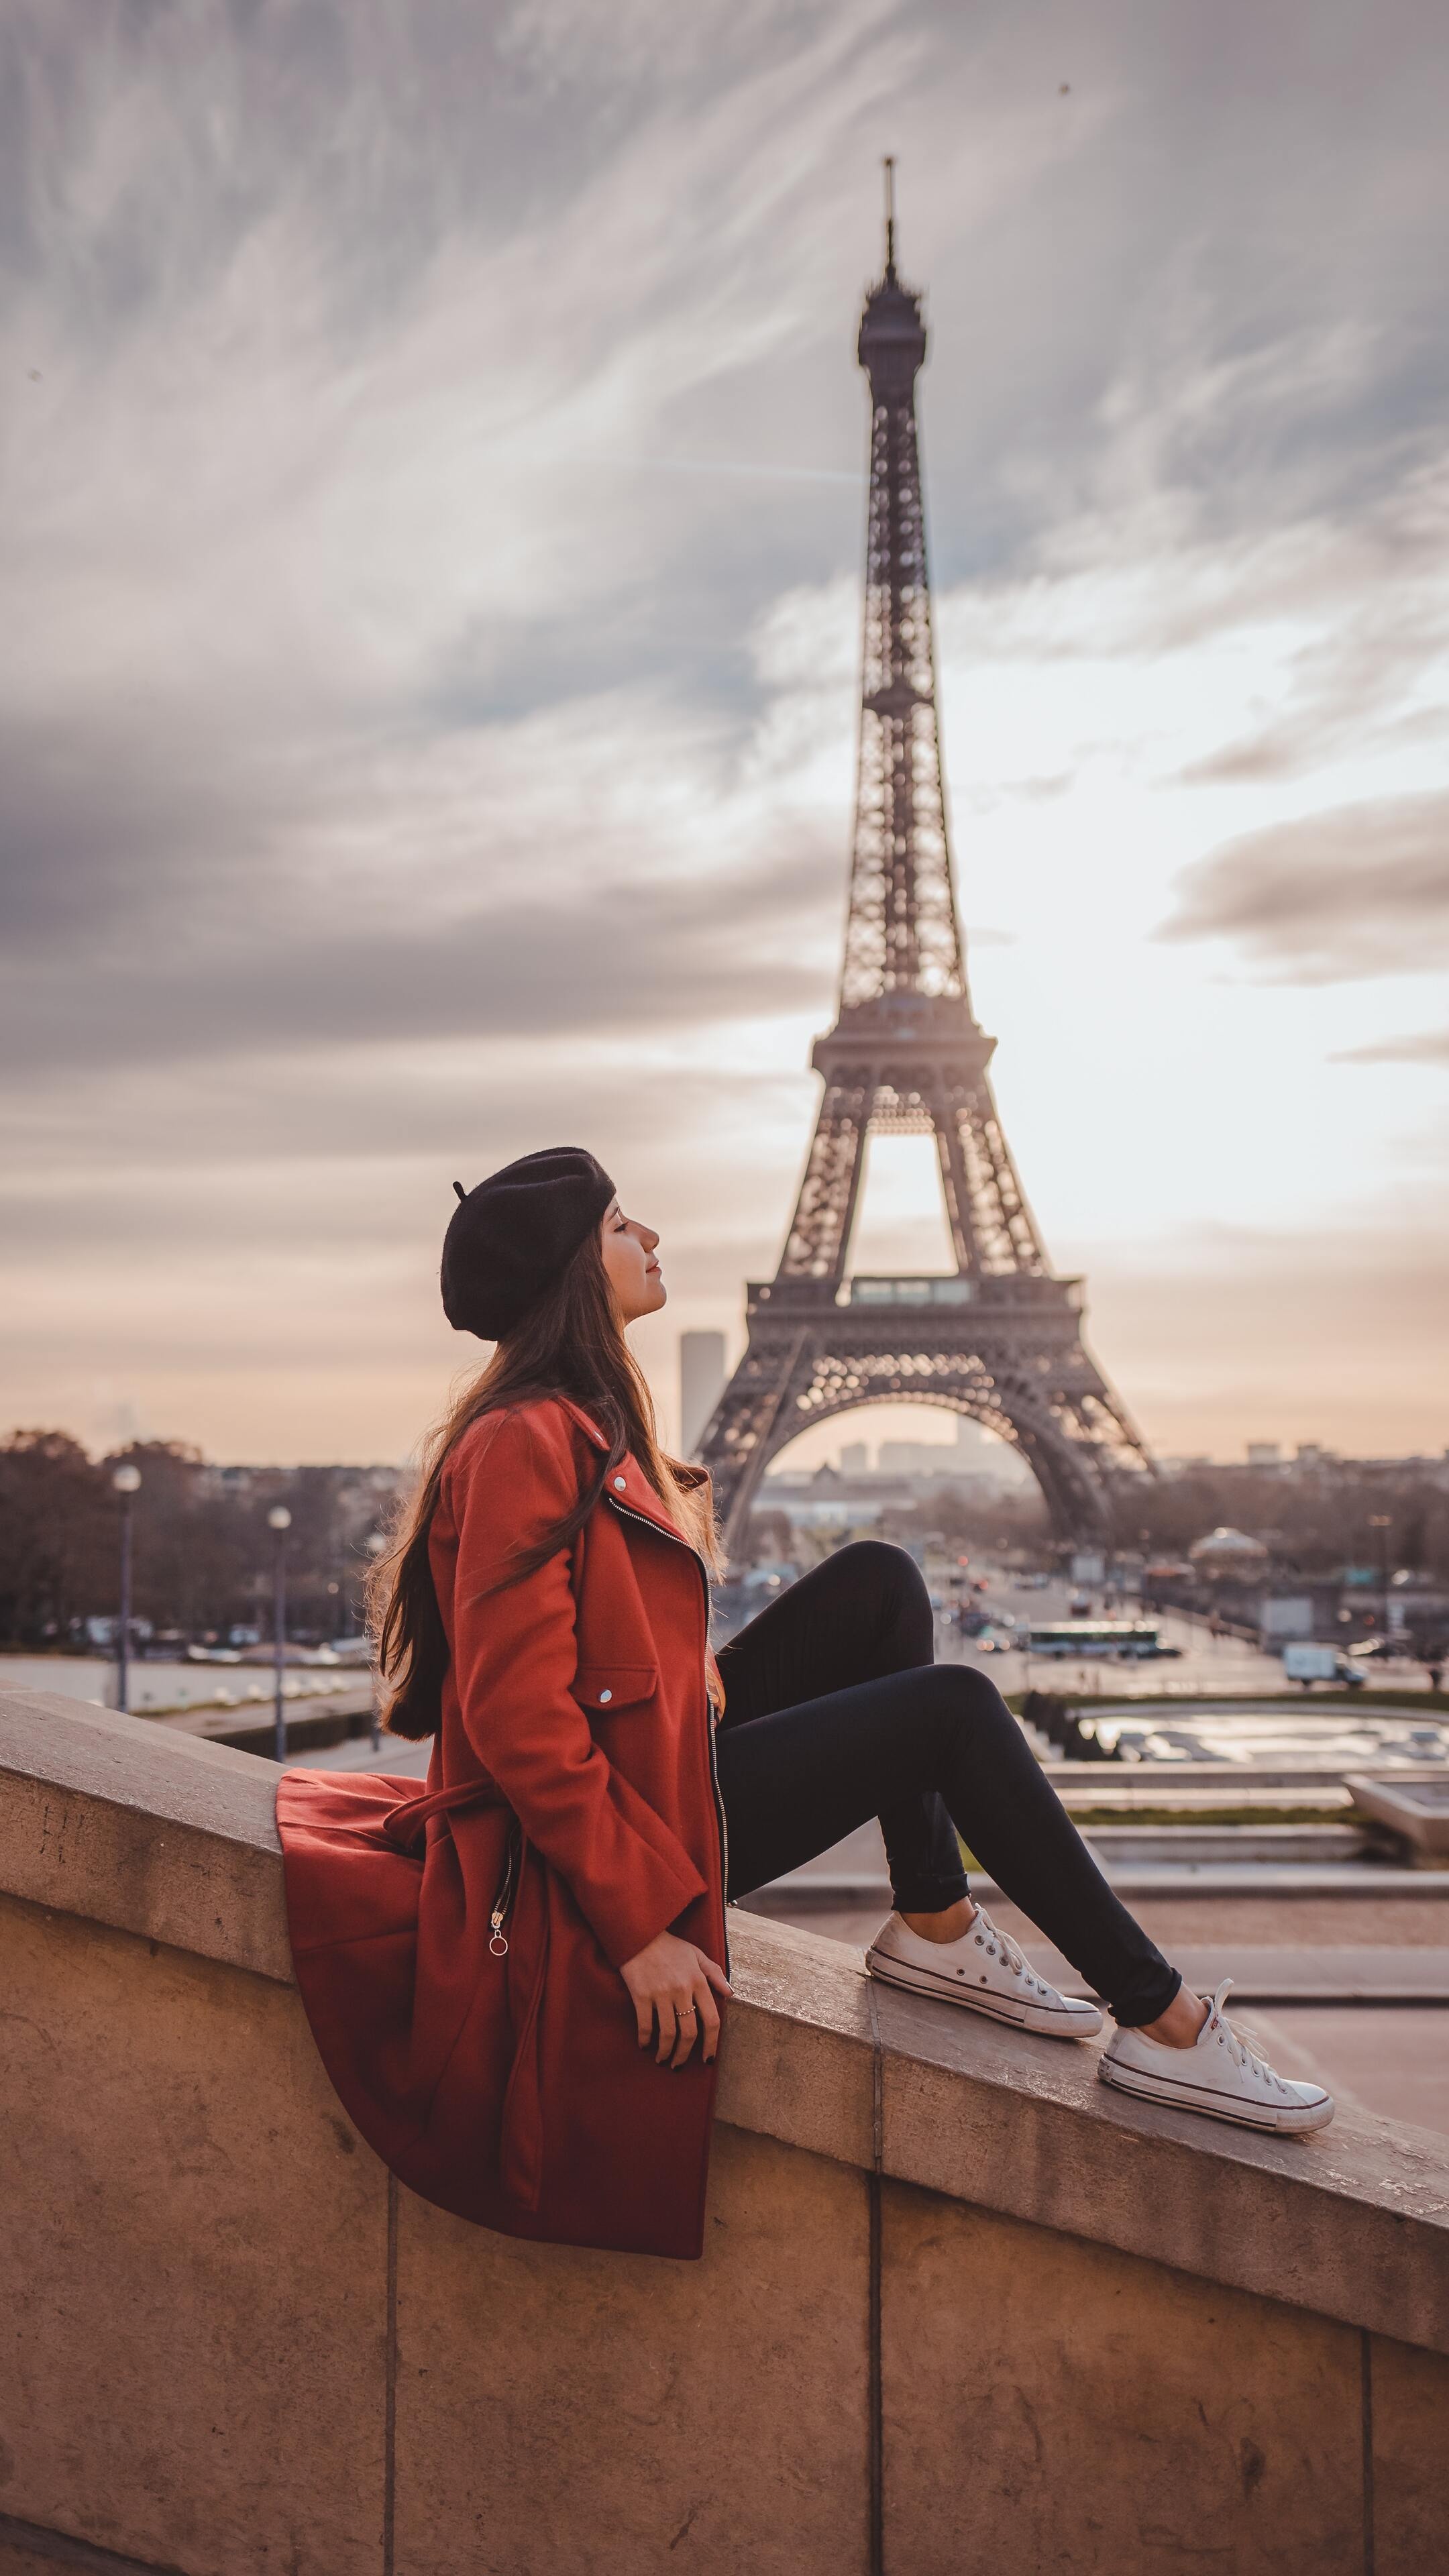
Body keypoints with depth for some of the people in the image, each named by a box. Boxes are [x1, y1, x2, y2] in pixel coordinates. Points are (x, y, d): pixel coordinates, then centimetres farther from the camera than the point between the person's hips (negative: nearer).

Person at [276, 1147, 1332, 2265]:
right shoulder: (523, 1447, -21)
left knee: (881, 1583, 7)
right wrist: (641, 1927, -26)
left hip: (658, 1759, 10)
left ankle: (934, 1926, 7)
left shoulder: (584, 1420, 11)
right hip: (632, 1820, -10)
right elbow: (519, 1720, -26)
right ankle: (1165, 2025, 1)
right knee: (954, 1710, -9)